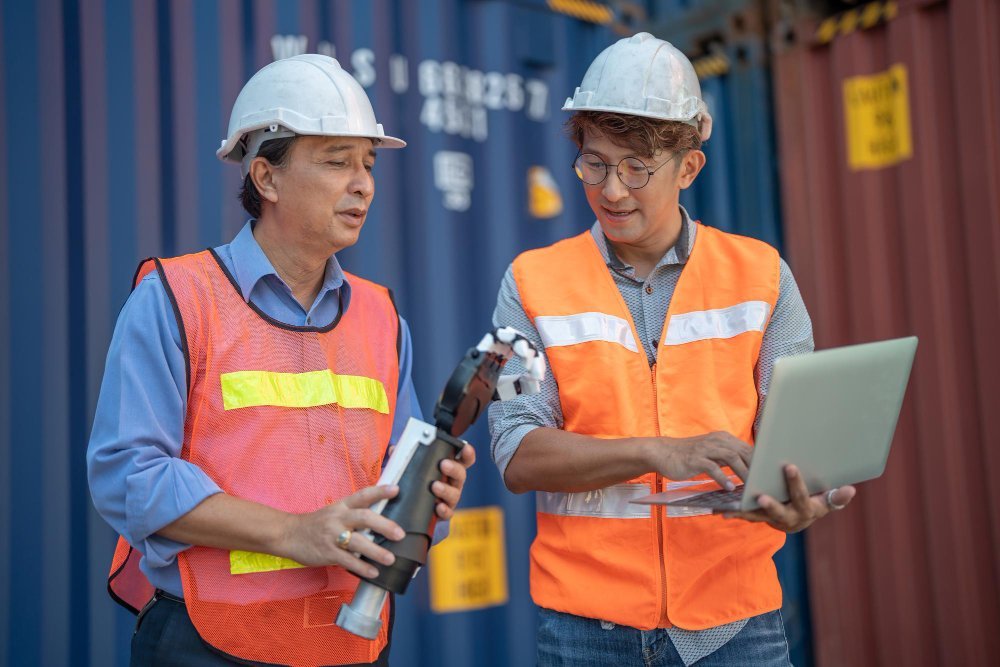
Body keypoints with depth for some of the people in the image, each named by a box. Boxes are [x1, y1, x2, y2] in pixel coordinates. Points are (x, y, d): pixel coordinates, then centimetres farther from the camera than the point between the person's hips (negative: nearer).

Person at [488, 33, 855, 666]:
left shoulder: (762, 275, 3)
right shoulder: (533, 282, -1)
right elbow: (519, 457, -8)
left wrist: (799, 500, -22)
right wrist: (657, 452, -23)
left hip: (734, 615, 1)